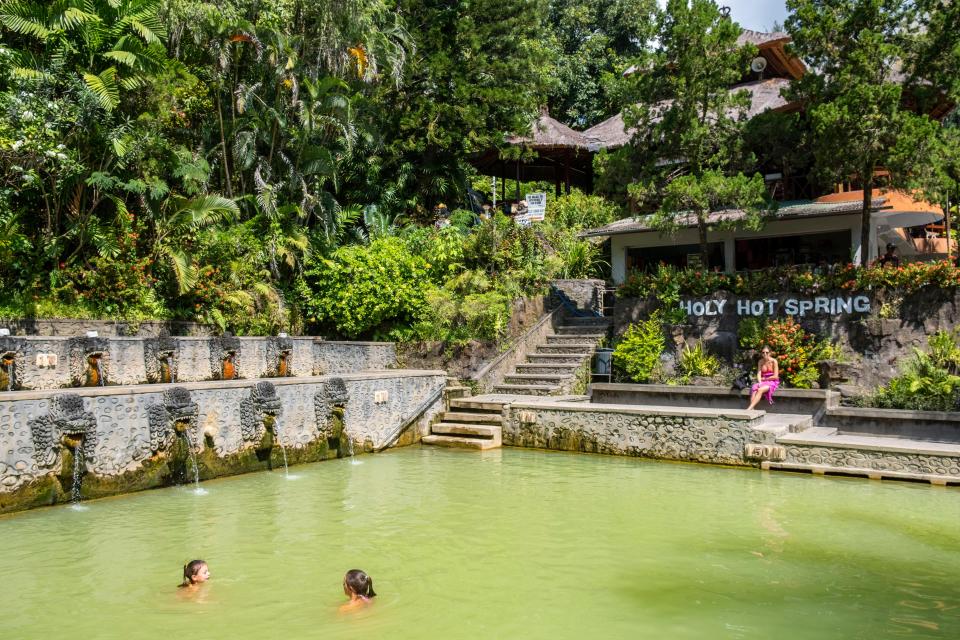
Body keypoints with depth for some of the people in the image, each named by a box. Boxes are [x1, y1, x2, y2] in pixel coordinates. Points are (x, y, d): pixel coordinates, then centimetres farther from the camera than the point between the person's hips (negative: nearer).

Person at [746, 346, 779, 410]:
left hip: (773, 382, -4)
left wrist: (764, 379, -5)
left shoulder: (774, 361, -7)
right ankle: (752, 409, -43)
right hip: (763, 382, 4)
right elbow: (758, 374, 0)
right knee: (754, 388, -29)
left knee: (760, 390, -34)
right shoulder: (760, 362, 7)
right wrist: (760, 382, -19)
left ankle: (749, 409, -45)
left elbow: (775, 376, -11)